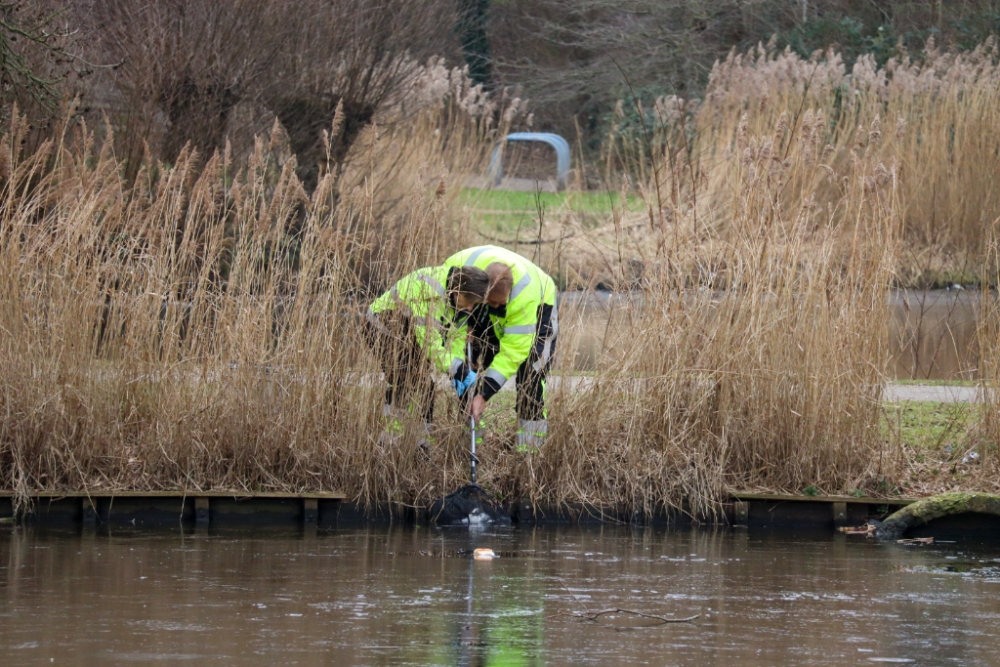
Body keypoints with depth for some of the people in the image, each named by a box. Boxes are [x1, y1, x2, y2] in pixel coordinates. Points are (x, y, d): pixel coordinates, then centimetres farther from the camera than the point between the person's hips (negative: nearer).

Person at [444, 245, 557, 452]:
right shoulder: (460, 264, -36)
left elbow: (513, 350, -40)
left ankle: (530, 443, -16)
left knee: (530, 371, -20)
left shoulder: (526, 295, -44)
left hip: (538, 309, -5)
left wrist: (484, 394, -43)